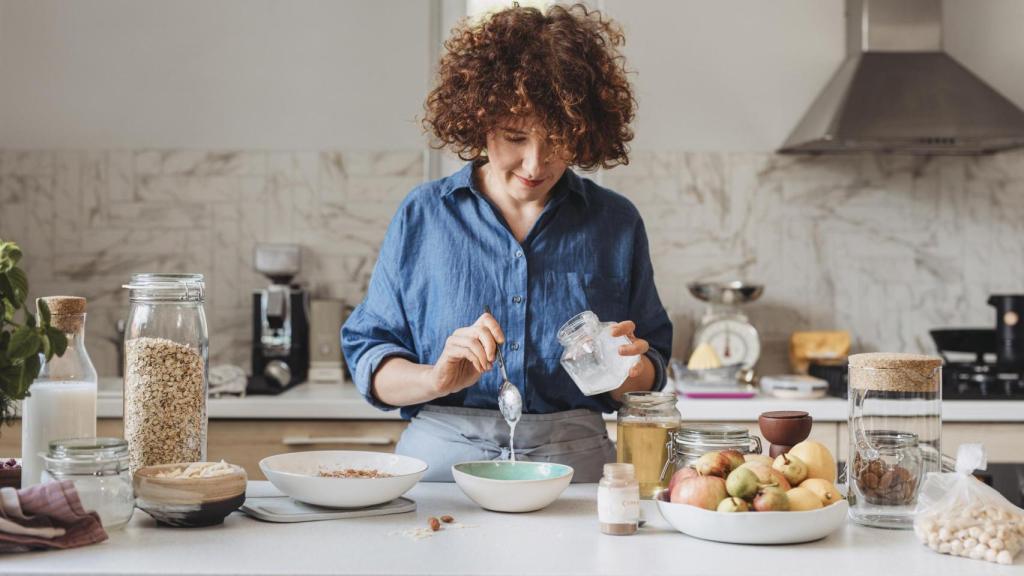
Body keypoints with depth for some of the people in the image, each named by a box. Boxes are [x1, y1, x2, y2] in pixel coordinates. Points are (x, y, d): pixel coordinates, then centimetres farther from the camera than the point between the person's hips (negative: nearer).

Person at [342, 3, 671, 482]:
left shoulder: (616, 223, 9)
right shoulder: (421, 215, 6)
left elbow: (650, 376, 15)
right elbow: (367, 359, 5)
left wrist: (629, 371, -8)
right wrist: (436, 379, -14)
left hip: (575, 465, 2)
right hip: (438, 463, -1)